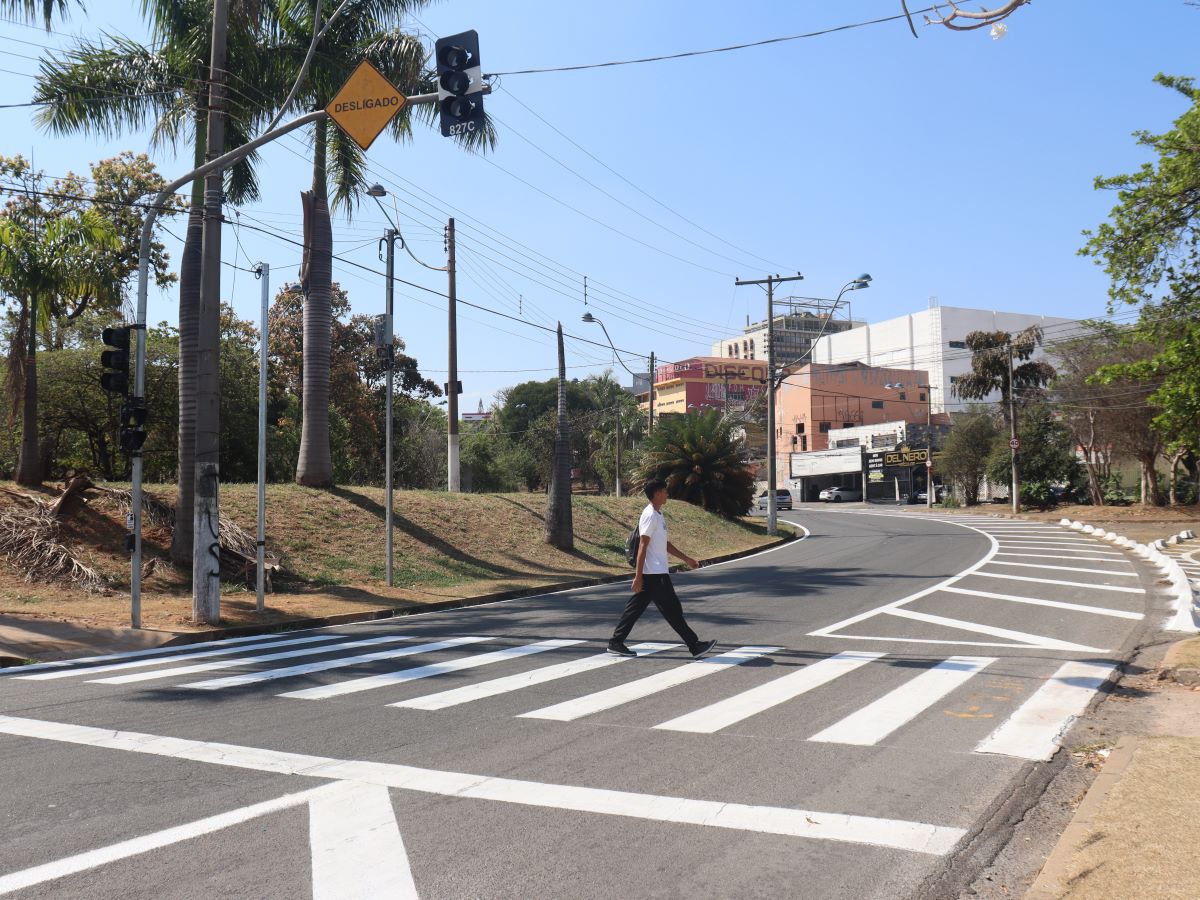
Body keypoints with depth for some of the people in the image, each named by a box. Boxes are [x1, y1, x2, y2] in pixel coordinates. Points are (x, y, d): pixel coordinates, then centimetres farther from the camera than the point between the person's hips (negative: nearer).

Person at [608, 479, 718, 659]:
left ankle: (616, 643, 14)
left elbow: (665, 543, 24)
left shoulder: (658, 515, 16)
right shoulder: (650, 516, -15)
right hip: (655, 574, -10)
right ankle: (695, 646, 2)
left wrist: (686, 559, 23)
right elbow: (643, 546, -18)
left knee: (635, 608, 11)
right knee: (672, 610, -3)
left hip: (657, 572, 10)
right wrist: (638, 577, -20)